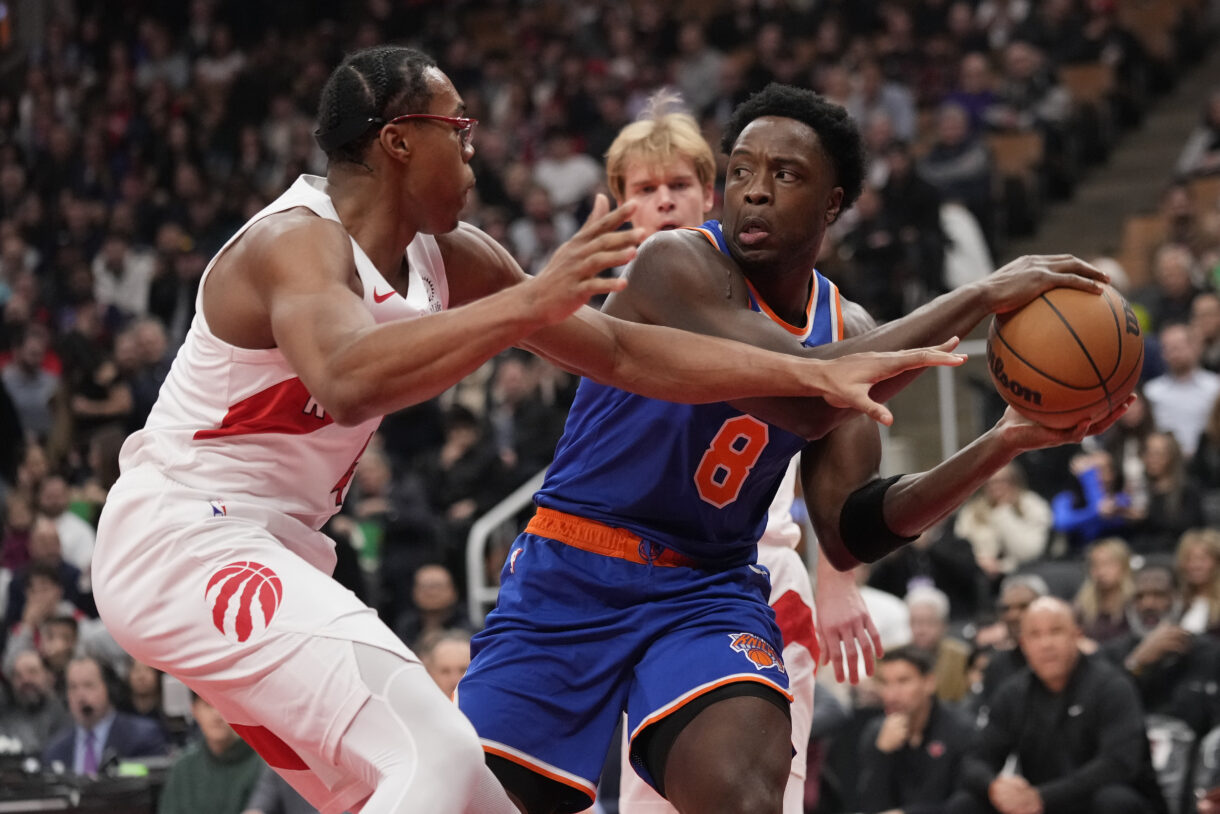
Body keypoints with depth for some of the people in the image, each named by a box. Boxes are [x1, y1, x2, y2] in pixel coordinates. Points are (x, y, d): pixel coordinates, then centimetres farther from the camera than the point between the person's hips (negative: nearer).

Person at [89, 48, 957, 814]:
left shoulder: (447, 260, 6)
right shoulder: (298, 242, -20)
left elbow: (622, 350, 8)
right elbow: (347, 381, -42)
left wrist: (814, 374, 3)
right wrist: (529, 304, -46)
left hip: (264, 549, 10)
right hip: (186, 539, -10)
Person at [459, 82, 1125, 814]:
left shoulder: (846, 330, 4)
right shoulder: (678, 263, -16)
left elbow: (847, 535, -1)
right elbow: (804, 396, -31)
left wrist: (1002, 444, -12)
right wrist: (977, 299, -29)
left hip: (709, 589, 3)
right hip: (572, 579, -3)